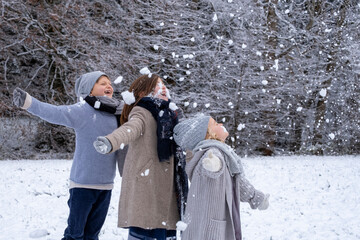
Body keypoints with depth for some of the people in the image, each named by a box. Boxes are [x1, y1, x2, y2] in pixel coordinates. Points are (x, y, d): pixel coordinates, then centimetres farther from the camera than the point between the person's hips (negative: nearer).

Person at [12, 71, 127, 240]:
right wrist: (28, 102, -39)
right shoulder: (82, 111, -11)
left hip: (105, 185, 5)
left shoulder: (116, 114, 7)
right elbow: (54, 113, -26)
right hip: (83, 184, -5)